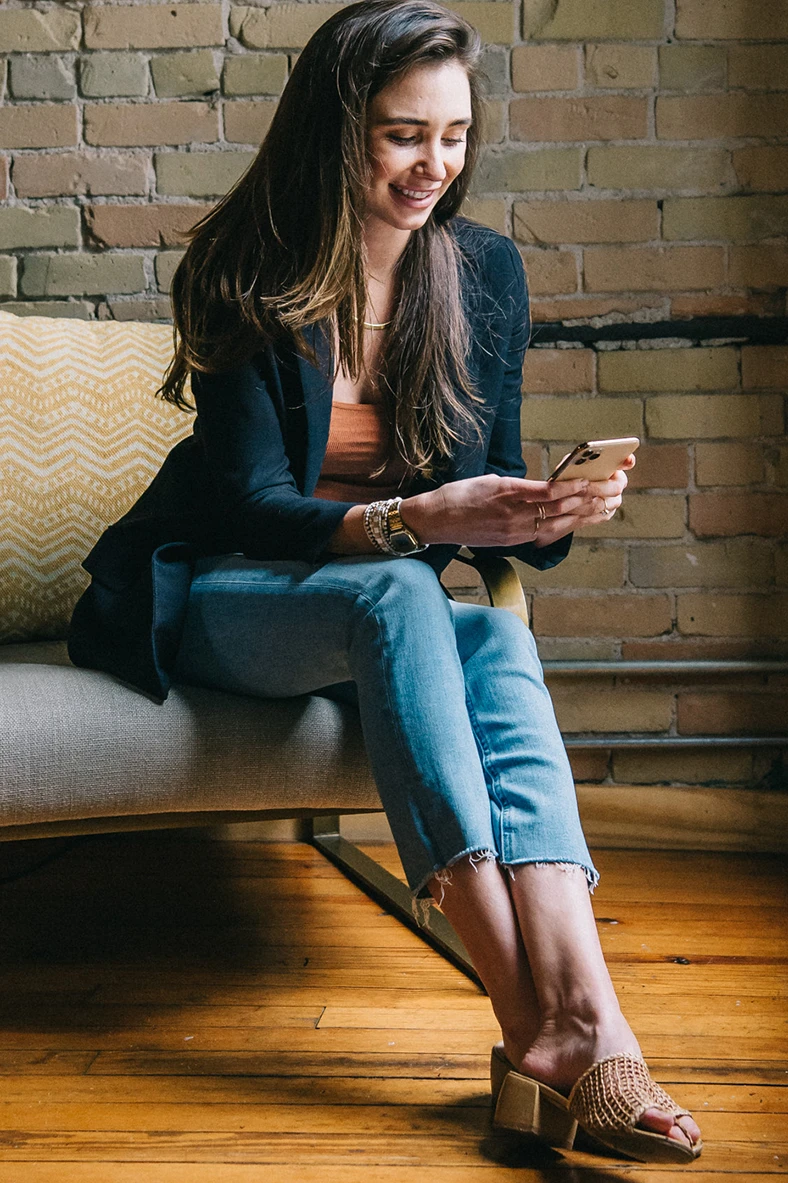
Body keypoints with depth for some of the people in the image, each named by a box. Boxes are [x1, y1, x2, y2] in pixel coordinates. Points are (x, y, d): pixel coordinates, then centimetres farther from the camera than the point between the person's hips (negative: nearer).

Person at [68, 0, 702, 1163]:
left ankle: (579, 1016, -46)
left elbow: (491, 481, 3)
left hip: (393, 604, 4)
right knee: (396, 597, -36)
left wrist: (543, 514, -21)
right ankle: (542, 1025, -45)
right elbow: (252, 504, -17)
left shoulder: (483, 270, 1)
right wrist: (416, 521, -34)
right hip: (216, 603, -3)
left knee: (499, 637, -31)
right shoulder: (248, 275, -11)